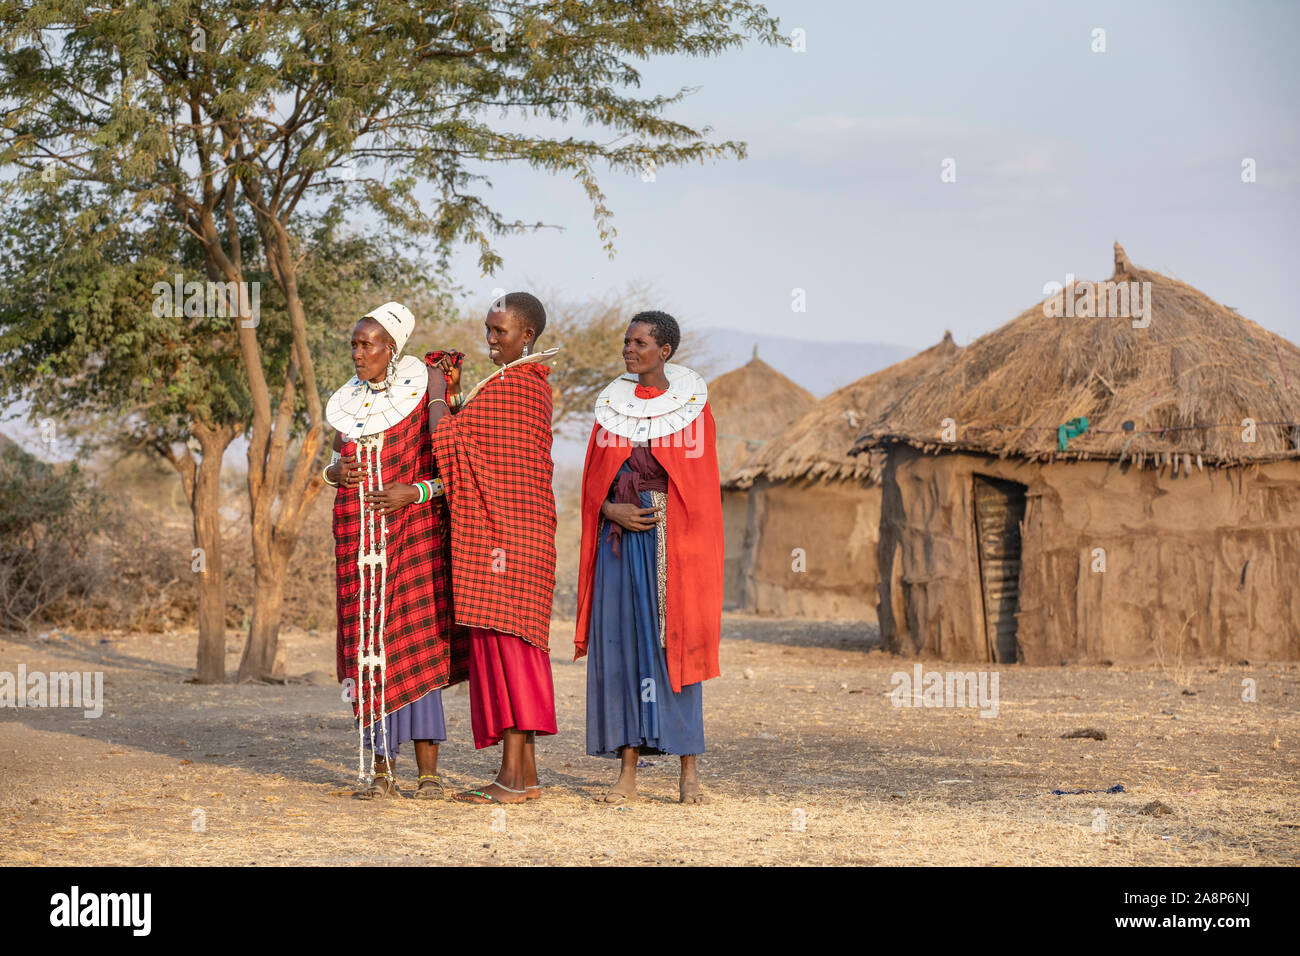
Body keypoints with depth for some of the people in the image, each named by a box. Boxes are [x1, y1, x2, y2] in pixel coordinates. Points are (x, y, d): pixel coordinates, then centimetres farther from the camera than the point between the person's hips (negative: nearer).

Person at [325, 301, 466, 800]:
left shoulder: (424, 391, -4)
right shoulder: (346, 404, 11)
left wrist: (416, 491, -17)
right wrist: (335, 472, 1)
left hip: (413, 530, -4)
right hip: (359, 538, 4)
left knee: (416, 642, -8)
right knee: (369, 644, 1)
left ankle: (428, 771, -5)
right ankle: (380, 768, 5)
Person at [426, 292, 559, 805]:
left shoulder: (508, 384, -14)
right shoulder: (536, 385, 17)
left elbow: (446, 437, -14)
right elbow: (477, 444, 20)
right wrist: (455, 394, 12)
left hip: (498, 529, -10)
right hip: (524, 527, 10)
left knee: (502, 639, -9)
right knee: (516, 643, 10)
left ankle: (512, 774, -10)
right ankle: (525, 771, 11)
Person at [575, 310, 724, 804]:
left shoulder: (692, 405, 2)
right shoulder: (612, 404, 10)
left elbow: (703, 484, 1)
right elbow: (594, 480, 11)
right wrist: (611, 510, -9)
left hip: (675, 540, -3)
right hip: (620, 536, 3)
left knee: (676, 647, -4)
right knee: (621, 647, -1)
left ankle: (689, 770, 1)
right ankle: (628, 771, 3)